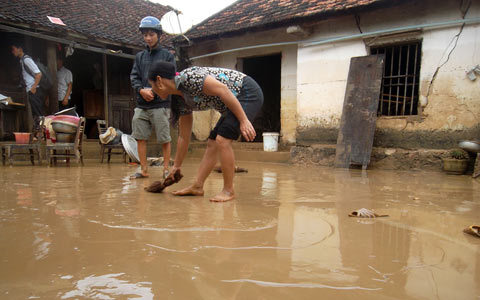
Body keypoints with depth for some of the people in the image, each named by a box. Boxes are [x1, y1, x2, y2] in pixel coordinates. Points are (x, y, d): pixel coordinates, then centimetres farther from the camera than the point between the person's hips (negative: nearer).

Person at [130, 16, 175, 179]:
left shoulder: (167, 55, 5)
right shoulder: (140, 56, 17)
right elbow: (134, 76, 10)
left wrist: (154, 90, -13)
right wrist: (141, 90, -9)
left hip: (160, 104, -4)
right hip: (141, 105, 4)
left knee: (165, 139, -1)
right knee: (140, 138, 4)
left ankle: (166, 169, 10)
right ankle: (144, 170, 13)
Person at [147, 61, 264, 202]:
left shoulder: (187, 77, -19)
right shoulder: (182, 100, 8)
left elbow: (222, 89, -25)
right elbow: (184, 137, 15)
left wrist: (244, 120, -25)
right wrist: (176, 166, 19)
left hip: (248, 93, -9)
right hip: (236, 100, 9)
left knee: (222, 140, -17)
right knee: (212, 143, 5)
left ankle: (229, 191, -5)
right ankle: (197, 187, 10)